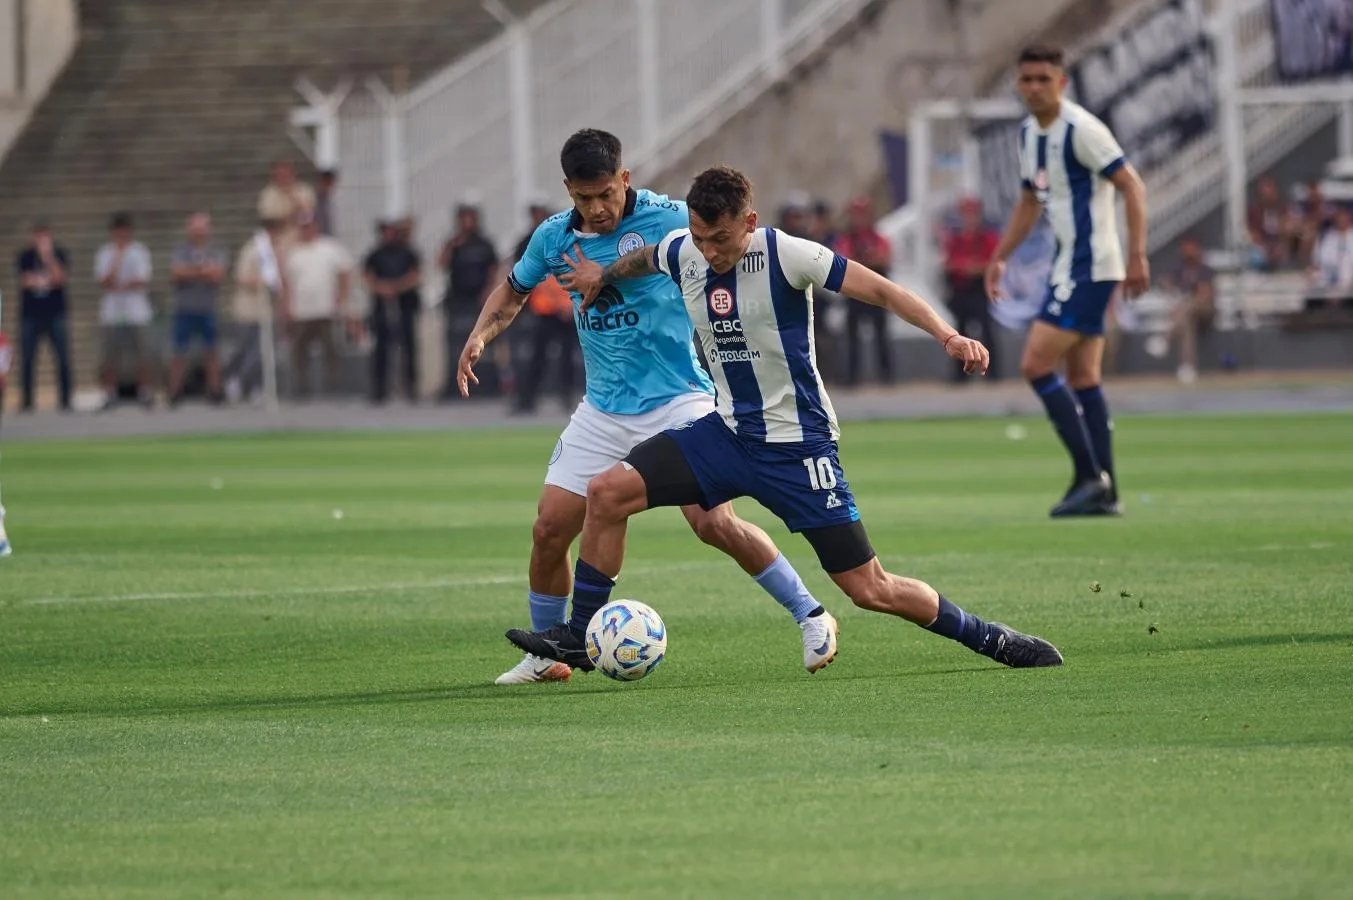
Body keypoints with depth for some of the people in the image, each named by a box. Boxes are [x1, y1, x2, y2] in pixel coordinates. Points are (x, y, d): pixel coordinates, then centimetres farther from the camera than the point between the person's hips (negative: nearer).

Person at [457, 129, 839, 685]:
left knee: (713, 522, -18)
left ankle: (811, 617, -2)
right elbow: (514, 290, 20)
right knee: (550, 529, -2)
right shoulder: (554, 238, 2)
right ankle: (546, 653, 18)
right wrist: (480, 336, 3)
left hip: (678, 402, -5)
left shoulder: (668, 220, -12)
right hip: (603, 411, 5)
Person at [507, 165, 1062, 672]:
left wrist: (946, 335, -34)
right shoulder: (681, 253, -3)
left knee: (869, 589, -7)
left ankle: (989, 639, 13)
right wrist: (602, 277, 40)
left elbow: (879, 289, -20)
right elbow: (642, 260, 23)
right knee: (607, 493, -10)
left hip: (797, 444, -5)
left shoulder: (785, 256, -19)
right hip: (726, 434, 5)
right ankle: (579, 637, 2)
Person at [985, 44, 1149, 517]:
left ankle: (1090, 476, -10)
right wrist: (999, 258, 20)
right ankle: (1104, 493, 11)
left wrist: (1137, 256, -22)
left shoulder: (1081, 129, -15)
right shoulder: (1029, 133, 12)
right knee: (1083, 380, 9)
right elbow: (1030, 202, 25)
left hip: (1089, 267, -9)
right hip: (1069, 266, 9)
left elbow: (1133, 188, -17)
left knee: (1036, 366, -12)